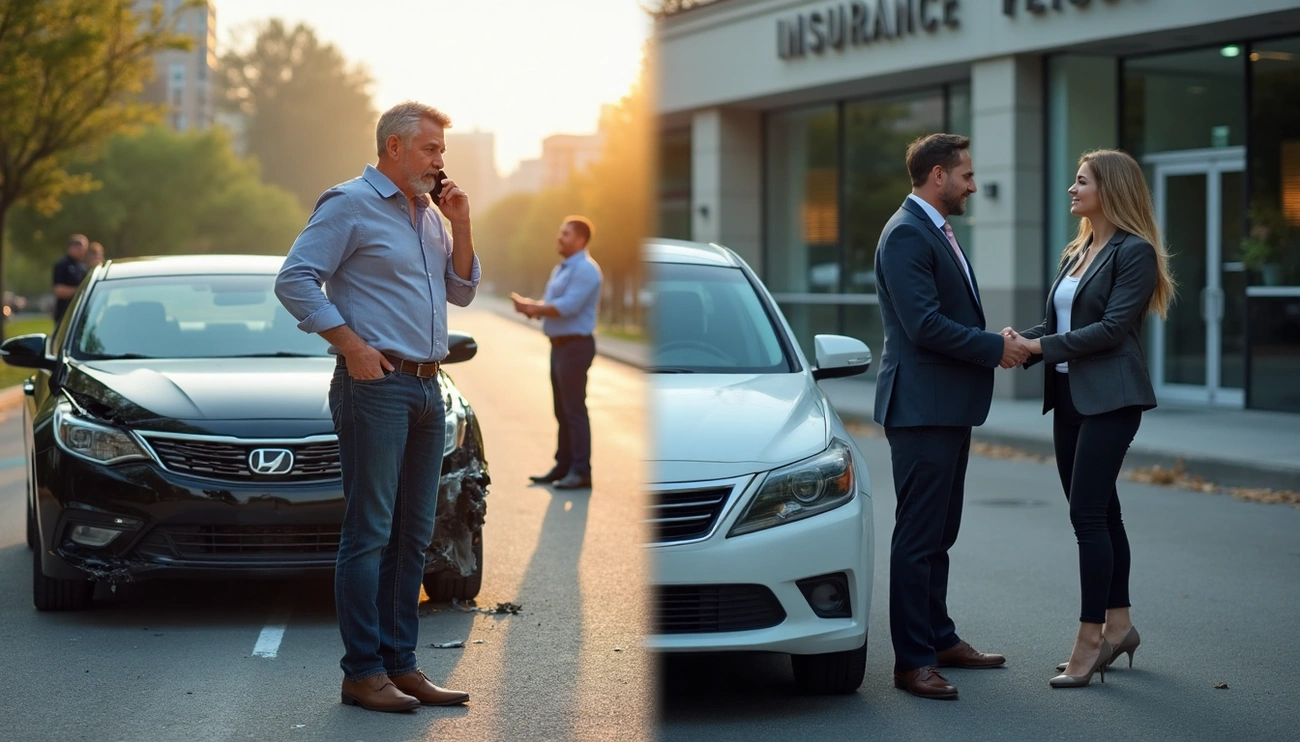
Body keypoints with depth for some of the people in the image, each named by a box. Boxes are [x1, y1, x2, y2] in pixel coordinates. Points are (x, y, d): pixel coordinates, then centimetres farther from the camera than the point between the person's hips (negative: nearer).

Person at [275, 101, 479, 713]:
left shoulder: (428, 214, 19)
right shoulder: (350, 204, -6)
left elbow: (461, 292, 21)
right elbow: (295, 280, -13)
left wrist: (460, 226, 7)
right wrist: (352, 346, -16)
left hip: (426, 388, 8)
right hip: (376, 384, -8)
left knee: (413, 535, 9)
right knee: (369, 533, -7)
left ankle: (400, 663, 15)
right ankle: (363, 672, -4)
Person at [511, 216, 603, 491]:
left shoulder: (585, 270, -14)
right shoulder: (561, 269, 18)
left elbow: (568, 306, -23)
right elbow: (552, 304, 19)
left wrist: (534, 308, -13)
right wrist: (532, 306, -2)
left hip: (575, 345, -10)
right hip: (559, 344, 10)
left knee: (574, 409, -9)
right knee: (562, 409, 12)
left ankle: (580, 471, -7)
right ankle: (563, 466, 18)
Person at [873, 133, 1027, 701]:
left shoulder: (937, 232, 18)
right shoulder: (906, 234, -15)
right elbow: (924, 325, -23)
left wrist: (999, 343, 8)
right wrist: (996, 348, -15)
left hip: (949, 408, 10)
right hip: (921, 407, -10)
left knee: (939, 533, 17)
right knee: (918, 536, -6)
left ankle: (939, 637, 27)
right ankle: (912, 660, -3)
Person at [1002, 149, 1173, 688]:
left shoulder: (1135, 252, -10)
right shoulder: (1076, 253, 16)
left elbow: (1112, 327, -18)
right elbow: (1059, 323, 13)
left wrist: (1040, 346, -18)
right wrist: (1021, 340, -7)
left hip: (1110, 397, -8)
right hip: (1070, 396, 8)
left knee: (1088, 513, -11)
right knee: (1099, 512, 12)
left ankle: (1090, 638, -7)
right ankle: (1118, 625, 20)